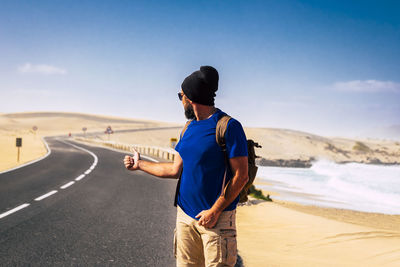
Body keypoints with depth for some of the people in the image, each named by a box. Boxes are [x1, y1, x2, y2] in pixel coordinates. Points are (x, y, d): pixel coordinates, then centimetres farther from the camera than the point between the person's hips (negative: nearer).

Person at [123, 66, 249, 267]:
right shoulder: (189, 128, 13)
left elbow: (241, 176, -14)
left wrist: (215, 211, -17)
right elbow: (175, 170, 18)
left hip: (216, 217, -7)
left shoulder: (229, 127, -11)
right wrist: (140, 164, 26)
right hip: (185, 215, 7)